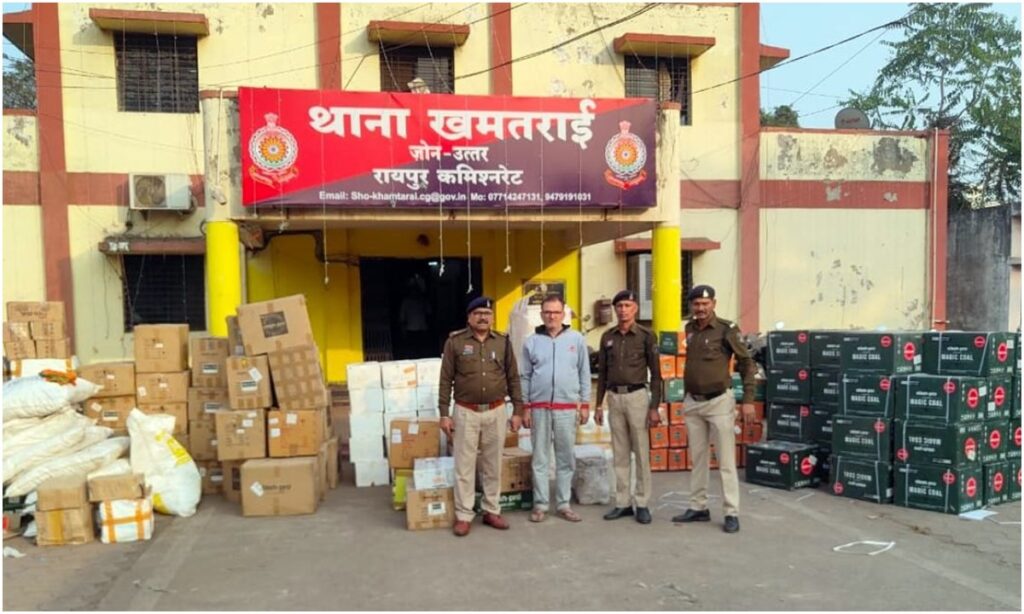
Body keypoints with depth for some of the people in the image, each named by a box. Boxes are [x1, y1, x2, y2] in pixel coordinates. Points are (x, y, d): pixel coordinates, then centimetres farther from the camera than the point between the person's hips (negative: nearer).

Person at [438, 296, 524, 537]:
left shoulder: (503, 342, 4)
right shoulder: (455, 342, -3)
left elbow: (513, 378, 7)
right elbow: (446, 380, -1)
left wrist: (517, 410, 4)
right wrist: (444, 413, -5)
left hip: (496, 412, 2)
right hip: (466, 412, -2)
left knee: (493, 465, 10)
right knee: (464, 466, 2)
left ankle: (492, 511, 23)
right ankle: (463, 516, 12)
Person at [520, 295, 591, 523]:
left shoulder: (576, 339, 3)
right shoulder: (531, 341, 3)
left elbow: (584, 373, 5)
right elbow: (525, 377, 5)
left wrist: (585, 404, 2)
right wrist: (525, 407, 2)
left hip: (567, 408, 0)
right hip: (539, 408, 0)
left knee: (566, 458, 7)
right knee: (540, 458, 6)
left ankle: (563, 504, 18)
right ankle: (540, 504, 15)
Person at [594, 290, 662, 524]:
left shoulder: (646, 336, -3)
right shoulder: (607, 337, 9)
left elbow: (655, 374, -3)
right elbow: (602, 372, 13)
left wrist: (654, 407, -8)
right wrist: (598, 404, 9)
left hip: (637, 396, -4)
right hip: (614, 398, 4)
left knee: (641, 452, 0)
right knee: (620, 453, 9)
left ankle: (642, 503, 9)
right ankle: (622, 502, 16)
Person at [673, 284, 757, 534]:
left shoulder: (726, 329, -11)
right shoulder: (690, 329, 7)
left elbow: (747, 364, -7)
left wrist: (748, 400, -12)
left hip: (719, 401, -6)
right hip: (692, 402, 6)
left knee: (726, 461, -1)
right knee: (698, 458, 13)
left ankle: (732, 513, 7)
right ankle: (698, 508, 22)